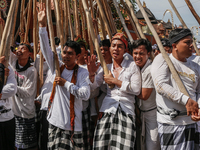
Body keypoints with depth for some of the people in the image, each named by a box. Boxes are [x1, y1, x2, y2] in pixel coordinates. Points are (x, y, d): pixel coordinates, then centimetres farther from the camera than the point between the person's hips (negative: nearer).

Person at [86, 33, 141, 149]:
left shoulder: (132, 66, 3)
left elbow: (136, 90, -7)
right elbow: (93, 86, 7)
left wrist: (115, 81, -8)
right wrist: (92, 73, -13)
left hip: (126, 110, -2)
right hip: (108, 109, 3)